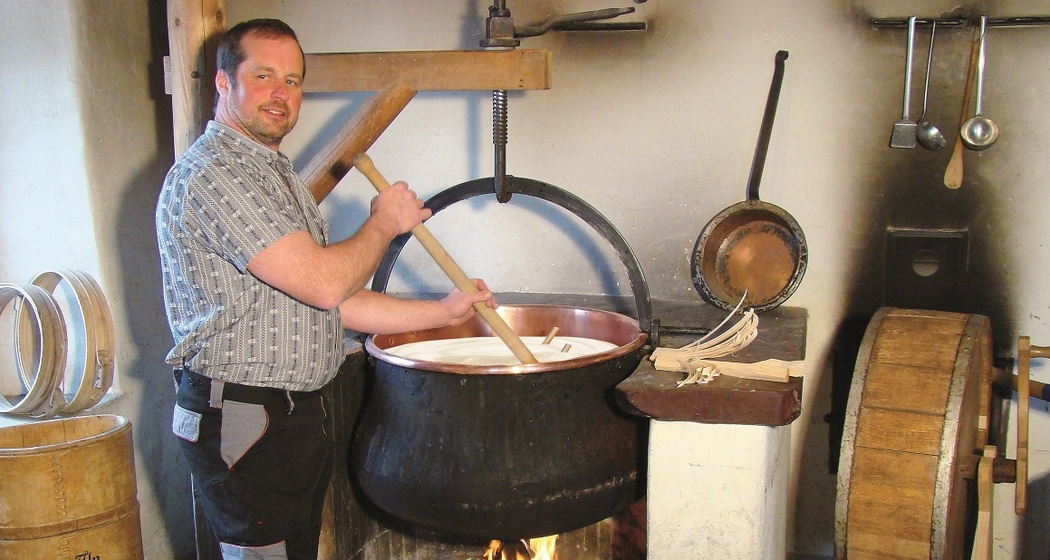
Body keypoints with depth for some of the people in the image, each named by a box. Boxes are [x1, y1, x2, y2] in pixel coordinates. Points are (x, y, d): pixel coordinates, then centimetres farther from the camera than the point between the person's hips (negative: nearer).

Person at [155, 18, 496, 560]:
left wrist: (442, 311, 12)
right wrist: (385, 222, -5)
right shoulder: (211, 174, -16)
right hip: (240, 423, -10)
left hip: (298, 413, 10)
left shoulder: (277, 173, 17)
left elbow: (334, 306, 17)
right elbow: (324, 283, -23)